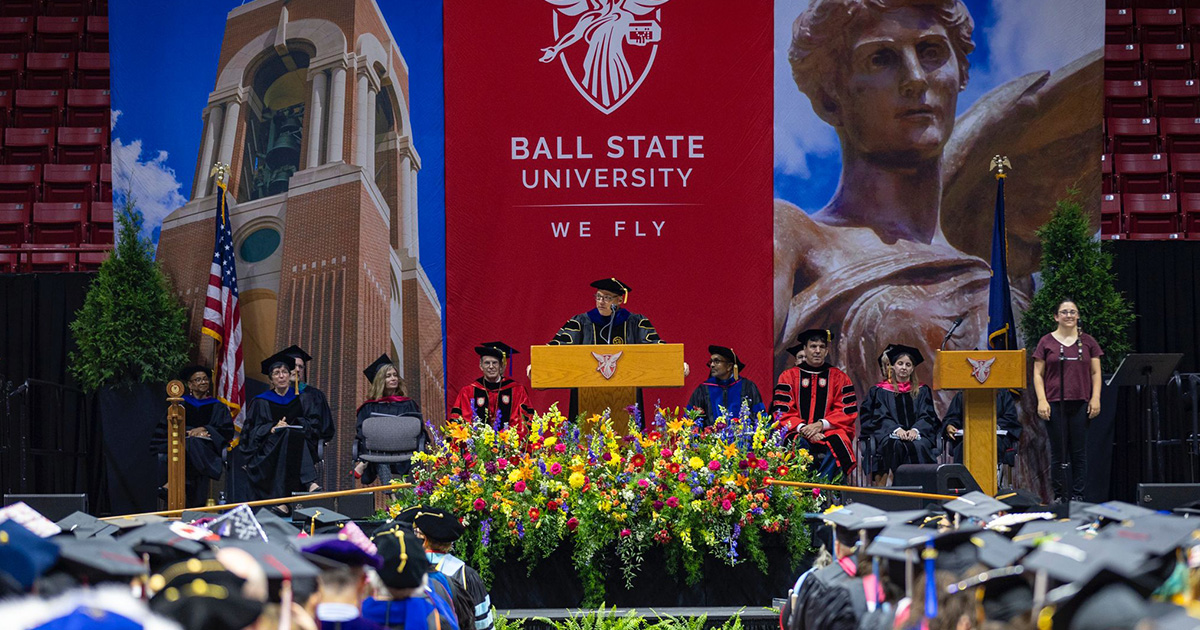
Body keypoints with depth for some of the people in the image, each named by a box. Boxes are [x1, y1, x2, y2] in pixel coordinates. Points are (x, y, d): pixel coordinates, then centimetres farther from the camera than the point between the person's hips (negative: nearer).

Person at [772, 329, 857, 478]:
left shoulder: (839, 377, 14)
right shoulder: (789, 376, 13)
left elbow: (848, 411, 6)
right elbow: (781, 411, 4)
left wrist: (821, 425, -11)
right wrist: (801, 428, -14)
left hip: (829, 432, 0)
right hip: (797, 432, 0)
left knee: (836, 444, -35)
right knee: (799, 444, -36)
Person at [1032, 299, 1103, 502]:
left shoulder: (1087, 342, 10)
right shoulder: (1046, 342, 6)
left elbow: (1096, 372, 10)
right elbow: (1038, 374, 4)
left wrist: (1095, 398, -1)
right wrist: (1042, 400, -6)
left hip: (1081, 403, 1)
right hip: (1055, 404, -1)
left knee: (1079, 452, 1)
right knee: (1059, 453, 1)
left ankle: (1077, 495, 5)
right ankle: (1061, 496, 5)